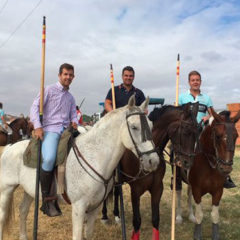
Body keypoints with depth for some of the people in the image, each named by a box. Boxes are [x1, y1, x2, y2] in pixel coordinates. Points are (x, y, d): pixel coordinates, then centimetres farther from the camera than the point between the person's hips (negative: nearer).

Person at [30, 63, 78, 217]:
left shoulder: (71, 97, 25)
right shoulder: (49, 90, 8)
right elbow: (35, 106, 0)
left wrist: (75, 122, -3)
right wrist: (37, 127, -12)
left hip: (67, 131, 6)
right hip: (50, 130, -6)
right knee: (49, 159, -31)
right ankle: (47, 199, -18)